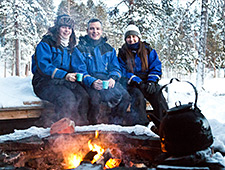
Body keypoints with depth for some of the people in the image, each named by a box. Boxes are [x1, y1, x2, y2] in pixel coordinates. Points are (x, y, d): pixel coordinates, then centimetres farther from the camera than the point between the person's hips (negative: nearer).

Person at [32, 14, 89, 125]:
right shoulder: (46, 44, 0)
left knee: (83, 95, -25)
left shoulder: (71, 47, 20)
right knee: (67, 97, -34)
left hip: (66, 82, 5)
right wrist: (64, 75, -23)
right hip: (45, 82, -5)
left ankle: (81, 122, -19)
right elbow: (43, 66, -12)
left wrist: (76, 75, -4)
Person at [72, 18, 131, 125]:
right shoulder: (80, 49, 7)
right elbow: (80, 71, -3)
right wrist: (92, 81, -23)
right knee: (95, 98, -35)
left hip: (107, 80, 4)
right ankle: (94, 123, -12)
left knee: (125, 96, -21)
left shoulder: (108, 49, 20)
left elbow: (116, 68, 15)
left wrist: (112, 78, -10)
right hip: (89, 83, -4)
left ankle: (114, 124, -7)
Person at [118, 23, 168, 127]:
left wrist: (151, 82, -10)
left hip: (148, 81, 1)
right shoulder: (123, 53, 9)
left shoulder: (147, 50, 13)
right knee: (138, 96, -33)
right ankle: (140, 124, -38)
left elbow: (156, 67, 7)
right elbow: (124, 72, -1)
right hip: (132, 84, -1)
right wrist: (138, 82, -14)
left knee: (158, 95, -26)